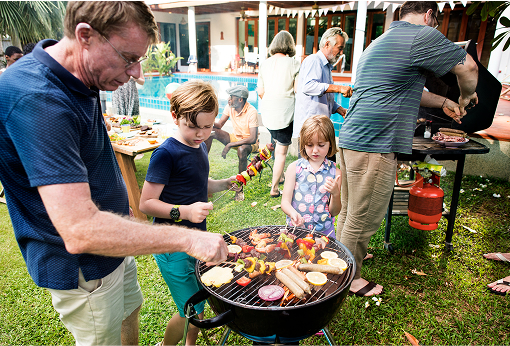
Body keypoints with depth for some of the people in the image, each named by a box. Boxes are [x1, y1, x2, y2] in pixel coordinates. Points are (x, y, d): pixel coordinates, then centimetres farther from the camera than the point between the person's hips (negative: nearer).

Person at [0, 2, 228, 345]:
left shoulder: (79, 81, -2)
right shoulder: (37, 99, -34)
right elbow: (80, 231, -39)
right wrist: (187, 239, -35)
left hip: (110, 243, 9)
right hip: (81, 269, -9)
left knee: (129, 315, 28)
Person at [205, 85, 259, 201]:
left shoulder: (251, 112, -25)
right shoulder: (230, 108, -5)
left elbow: (253, 138, -31)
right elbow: (219, 125, 0)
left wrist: (230, 145, -33)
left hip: (250, 143, -6)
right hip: (235, 138, 7)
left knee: (241, 149, -42)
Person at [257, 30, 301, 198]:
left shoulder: (265, 64, 5)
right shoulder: (293, 63, -7)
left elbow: (260, 91, 7)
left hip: (267, 113, 5)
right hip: (285, 112, -5)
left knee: (278, 143, 25)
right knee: (282, 151, 4)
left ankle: (280, 177, 36)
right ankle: (274, 188, 8)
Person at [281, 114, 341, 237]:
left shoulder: (334, 172, 2)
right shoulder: (294, 168, 0)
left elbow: (334, 212, 4)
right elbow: (285, 201, -3)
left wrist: (336, 193, -14)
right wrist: (293, 213, -23)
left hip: (324, 230, 1)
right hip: (296, 228, -1)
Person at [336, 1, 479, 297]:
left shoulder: (378, 42, 24)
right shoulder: (422, 36, -6)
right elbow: (468, 67, 5)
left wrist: (444, 102, 35)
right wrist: (466, 97, 25)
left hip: (350, 139, 10)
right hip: (375, 146, -10)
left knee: (350, 212, 21)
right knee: (363, 219, 3)